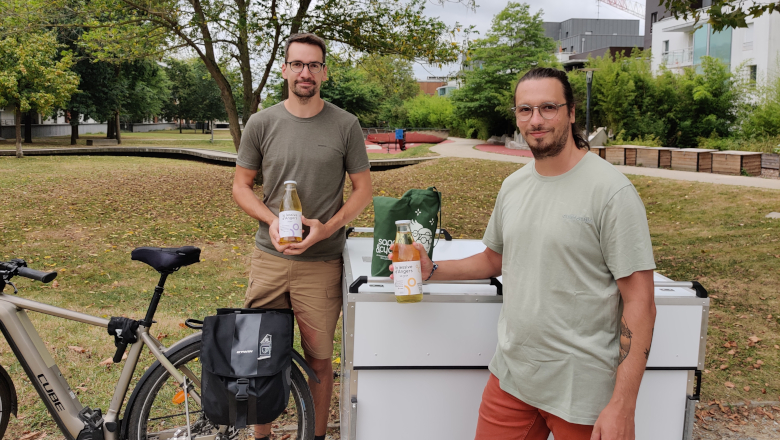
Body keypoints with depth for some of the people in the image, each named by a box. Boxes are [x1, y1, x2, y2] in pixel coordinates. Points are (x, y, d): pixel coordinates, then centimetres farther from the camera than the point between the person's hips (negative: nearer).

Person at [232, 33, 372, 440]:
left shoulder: (345, 125, 0)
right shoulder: (261, 123, 3)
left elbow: (363, 189, 4)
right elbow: (241, 185, 9)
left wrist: (327, 227, -11)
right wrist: (271, 220, -10)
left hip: (322, 262, -1)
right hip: (269, 257, 2)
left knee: (319, 359, 7)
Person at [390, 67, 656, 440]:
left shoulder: (612, 192, -14)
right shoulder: (513, 185, 7)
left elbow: (639, 301, -15)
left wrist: (623, 406, -19)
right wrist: (431, 270, 5)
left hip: (582, 391, -5)